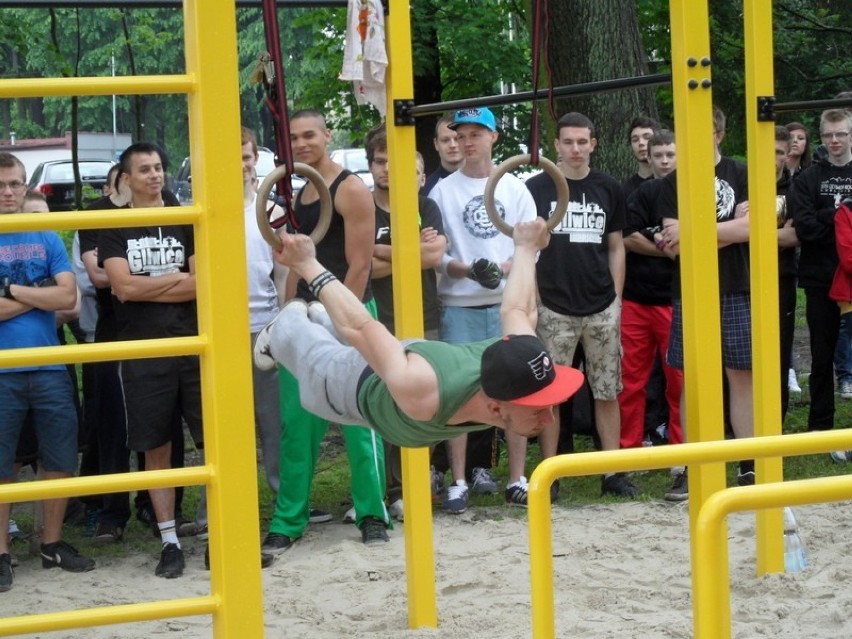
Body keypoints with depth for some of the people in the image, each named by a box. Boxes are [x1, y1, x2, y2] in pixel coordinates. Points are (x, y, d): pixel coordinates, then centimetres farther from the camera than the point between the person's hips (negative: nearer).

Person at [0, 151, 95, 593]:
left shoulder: (47, 240, 7)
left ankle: (52, 544, 24)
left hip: (49, 369, 3)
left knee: (61, 460, 8)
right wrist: (40, 296, -8)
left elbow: (68, 297, -5)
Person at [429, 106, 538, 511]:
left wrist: (501, 269, -14)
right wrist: (468, 270, -16)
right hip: (459, 306, -1)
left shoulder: (515, 189, 9)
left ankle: (517, 480, 7)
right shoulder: (443, 191, 6)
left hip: (508, 303, 1)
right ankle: (459, 482, 4)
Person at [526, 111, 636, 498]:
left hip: (601, 309, 2)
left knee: (607, 393, 4)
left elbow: (616, 248, 13)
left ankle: (612, 473, 10)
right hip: (553, 309, -2)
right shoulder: (537, 188, 2)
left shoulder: (609, 190, 9)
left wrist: (616, 298, 5)